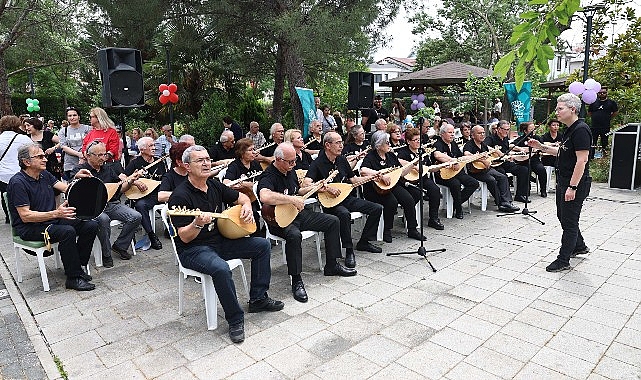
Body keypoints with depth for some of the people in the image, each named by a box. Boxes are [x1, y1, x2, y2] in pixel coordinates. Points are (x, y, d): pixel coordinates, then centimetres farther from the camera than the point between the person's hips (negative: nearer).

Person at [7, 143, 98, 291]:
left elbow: (66, 188, 6)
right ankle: (73, 278, -22)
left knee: (91, 225, -10)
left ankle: (76, 266, 3)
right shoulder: (17, 183, -15)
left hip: (51, 221, 8)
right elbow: (25, 216, -21)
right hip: (29, 228, -8)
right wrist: (55, 213, -32)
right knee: (67, 232, -34)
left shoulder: (44, 175, 10)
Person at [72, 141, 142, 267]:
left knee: (136, 217, -16)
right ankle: (106, 254, -15)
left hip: (112, 204, 5)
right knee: (103, 219, -38)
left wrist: (130, 182, -2)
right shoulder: (80, 170, 3)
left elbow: (120, 190, 16)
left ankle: (120, 246, 5)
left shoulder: (108, 168, 18)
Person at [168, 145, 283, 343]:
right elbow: (184, 237, -19)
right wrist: (198, 224, -38)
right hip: (193, 250, -8)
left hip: (220, 241, 8)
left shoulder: (214, 185, 5)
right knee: (221, 268, -37)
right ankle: (235, 320, -16)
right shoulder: (180, 196, -18)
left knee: (263, 245, 3)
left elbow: (241, 197, 19)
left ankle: (258, 299, 11)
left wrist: (246, 207, -2)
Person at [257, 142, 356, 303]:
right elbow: (265, 197, -43)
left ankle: (331, 266, 16)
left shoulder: (290, 171, 9)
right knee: (294, 235, -41)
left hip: (298, 213, 9)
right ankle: (296, 280, -24)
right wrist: (293, 200, -37)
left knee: (333, 222, 5)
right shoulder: (268, 176, -20)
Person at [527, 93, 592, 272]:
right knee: (563, 216, 21)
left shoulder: (581, 130, -19)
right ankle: (579, 246, 41)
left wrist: (573, 187, -26)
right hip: (563, 182, 10)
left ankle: (563, 260, 10)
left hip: (575, 184, -10)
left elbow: (582, 160, -24)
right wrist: (542, 147, 12)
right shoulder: (570, 130, 12)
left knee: (569, 221, 0)